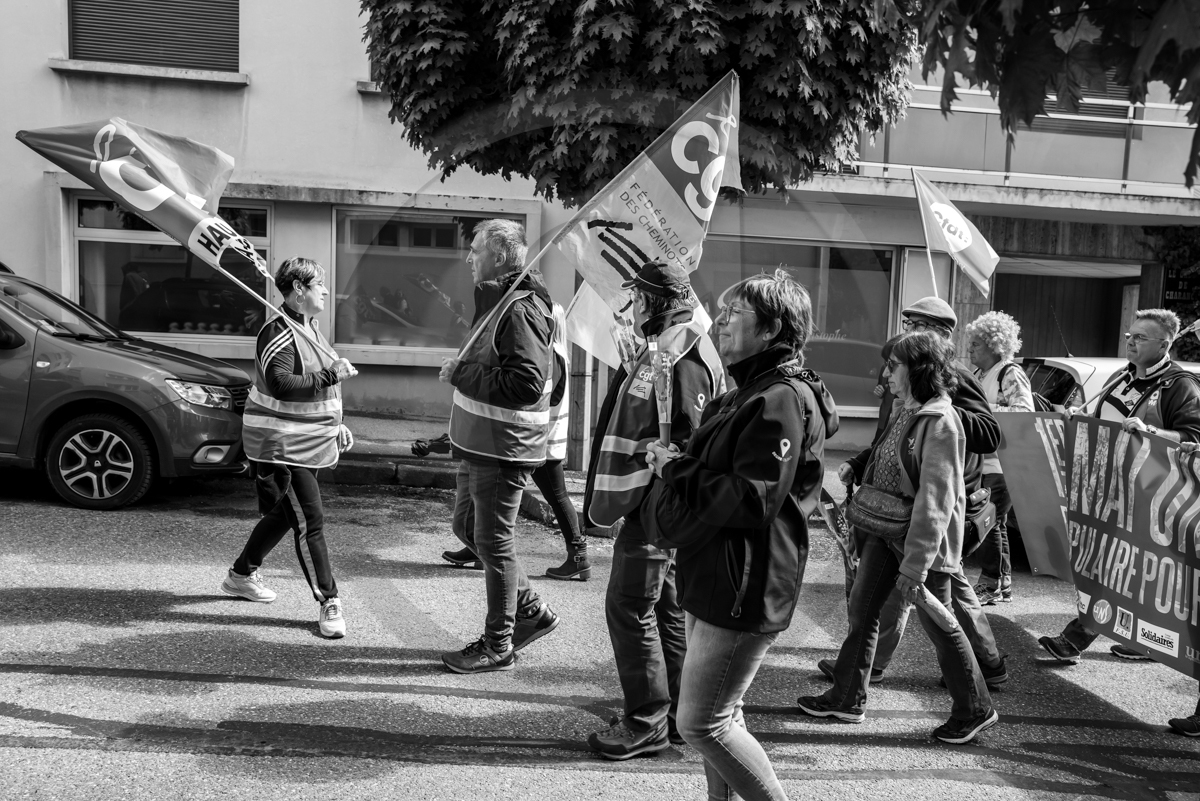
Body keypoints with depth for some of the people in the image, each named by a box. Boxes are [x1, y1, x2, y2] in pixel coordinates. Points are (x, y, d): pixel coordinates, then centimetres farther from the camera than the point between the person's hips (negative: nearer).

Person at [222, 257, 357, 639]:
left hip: (305, 442, 10)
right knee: (309, 521, -9)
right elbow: (279, 384, -30)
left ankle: (241, 574, 39)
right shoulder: (278, 330, -18)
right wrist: (331, 374, -29)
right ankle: (329, 603, -4)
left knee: (284, 513, 20)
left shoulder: (308, 327, 13)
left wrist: (335, 425, 20)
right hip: (280, 444, -10)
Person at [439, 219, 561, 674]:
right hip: (480, 444, 11)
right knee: (467, 527, 20)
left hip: (503, 449, -11)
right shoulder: (497, 301, 13)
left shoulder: (521, 310, -20)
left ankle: (499, 646, 18)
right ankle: (532, 611, 30)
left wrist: (462, 373, -21)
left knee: (494, 543, 1)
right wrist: (462, 371, 7)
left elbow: (526, 383, -30)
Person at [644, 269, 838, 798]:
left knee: (702, 723, -1)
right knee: (720, 715, 20)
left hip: (743, 590, -10)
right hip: (714, 580, 10)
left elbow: (752, 500, -26)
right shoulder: (749, 392, 15)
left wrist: (677, 471, -16)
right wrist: (672, 463, 4)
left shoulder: (782, 400, -19)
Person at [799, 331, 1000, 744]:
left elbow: (935, 500, -24)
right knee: (862, 606, 12)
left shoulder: (940, 423, -21)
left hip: (924, 536, -9)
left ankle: (975, 710, 23)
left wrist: (915, 564, -26)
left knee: (936, 621, 4)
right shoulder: (902, 409, 6)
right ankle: (847, 698, 25)